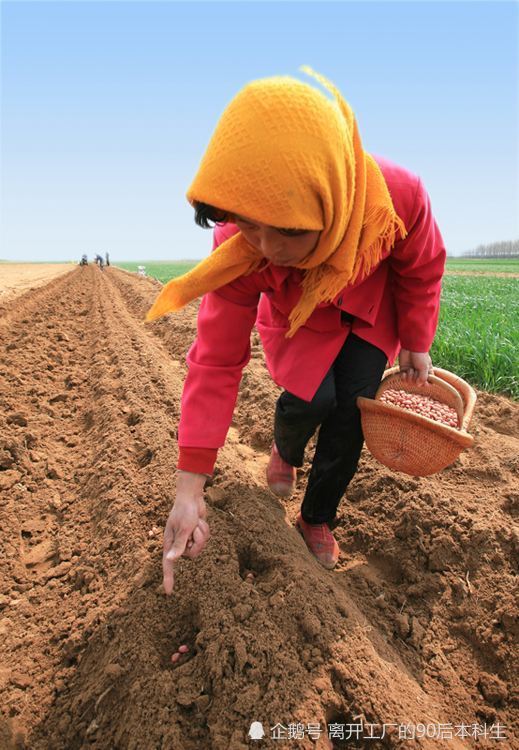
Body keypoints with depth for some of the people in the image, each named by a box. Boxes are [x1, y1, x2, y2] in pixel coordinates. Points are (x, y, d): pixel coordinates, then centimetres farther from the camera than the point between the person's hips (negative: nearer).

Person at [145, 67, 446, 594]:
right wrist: (189, 486, -35)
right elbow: (216, 360, -33)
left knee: (352, 409, -9)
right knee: (310, 398, -20)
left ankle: (317, 520, 16)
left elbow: (422, 271, -14)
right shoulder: (238, 244, -37)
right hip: (296, 317, 0)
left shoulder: (398, 195, -37)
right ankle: (285, 451, 20)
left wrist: (416, 343, -1)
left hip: (368, 312, 1)